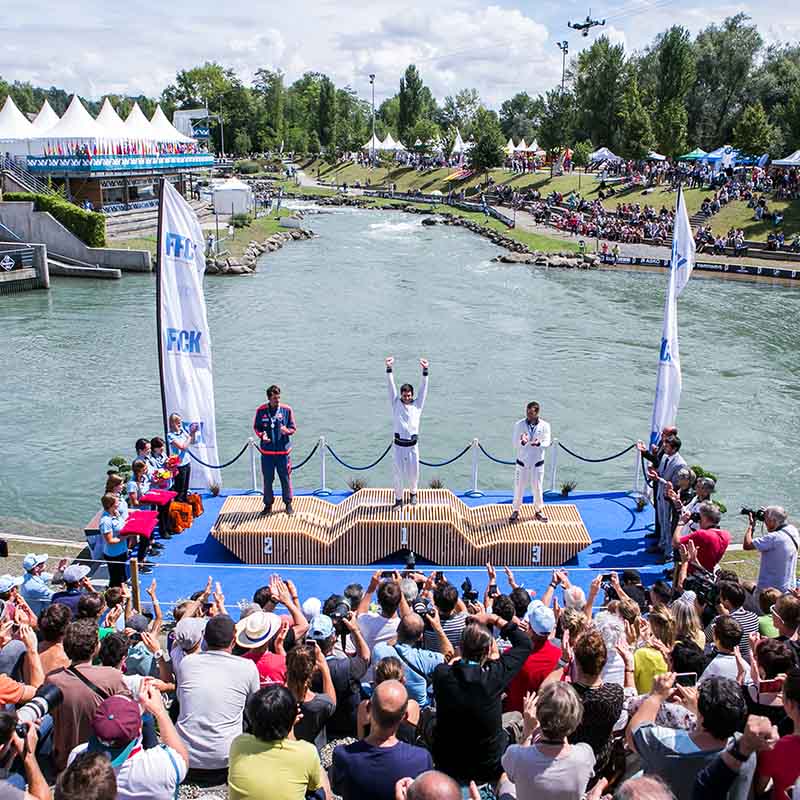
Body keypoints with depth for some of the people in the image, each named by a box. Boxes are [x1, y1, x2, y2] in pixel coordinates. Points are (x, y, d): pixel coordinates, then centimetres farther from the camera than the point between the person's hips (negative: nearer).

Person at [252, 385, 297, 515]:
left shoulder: (287, 410, -3)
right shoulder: (261, 410, -2)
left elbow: (293, 427, 3)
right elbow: (256, 427, 8)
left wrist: (287, 431, -19)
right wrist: (261, 435, -12)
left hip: (283, 451, -1)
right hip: (267, 451, 1)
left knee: (286, 479, 6)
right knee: (267, 479, 9)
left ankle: (288, 503, 22)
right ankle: (268, 504, 24)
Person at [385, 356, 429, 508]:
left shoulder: (417, 404, 4)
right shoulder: (396, 404, 3)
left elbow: (423, 388, -3)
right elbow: (391, 386, -4)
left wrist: (425, 370, -12)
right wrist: (389, 369, -13)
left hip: (412, 446, 1)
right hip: (398, 446, 0)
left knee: (413, 473, 11)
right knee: (398, 474, 5)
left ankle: (413, 493, 36)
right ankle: (399, 499, 16)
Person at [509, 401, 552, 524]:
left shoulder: (545, 425, -6)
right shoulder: (519, 425, -7)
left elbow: (547, 443, -12)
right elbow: (514, 443, -9)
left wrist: (539, 443, -34)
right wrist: (522, 442, -32)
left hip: (537, 463, 0)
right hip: (522, 462, 0)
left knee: (537, 488, 10)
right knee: (519, 488, 5)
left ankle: (538, 511, 29)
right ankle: (516, 511, 22)